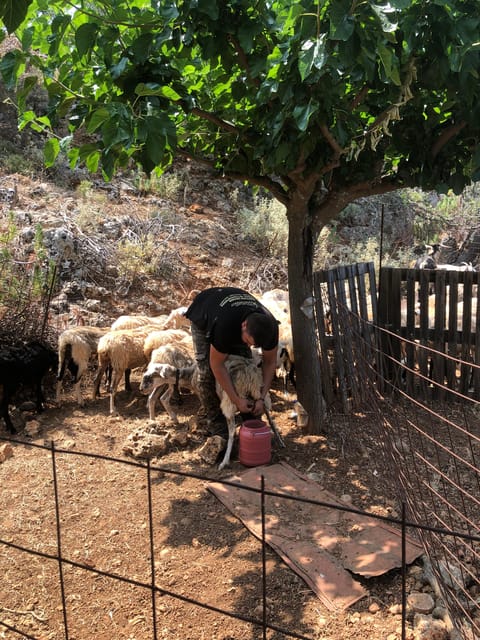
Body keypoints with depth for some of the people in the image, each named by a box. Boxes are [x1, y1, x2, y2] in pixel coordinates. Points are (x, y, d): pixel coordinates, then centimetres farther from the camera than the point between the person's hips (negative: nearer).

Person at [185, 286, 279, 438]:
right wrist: (236, 400, -32)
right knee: (207, 370, -13)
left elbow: (270, 362, -18)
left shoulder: (270, 327, -33)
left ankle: (250, 417, 8)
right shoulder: (224, 326, -48)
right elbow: (217, 364, -35)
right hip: (203, 314, -4)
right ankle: (211, 417, 5)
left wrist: (262, 398, -24)